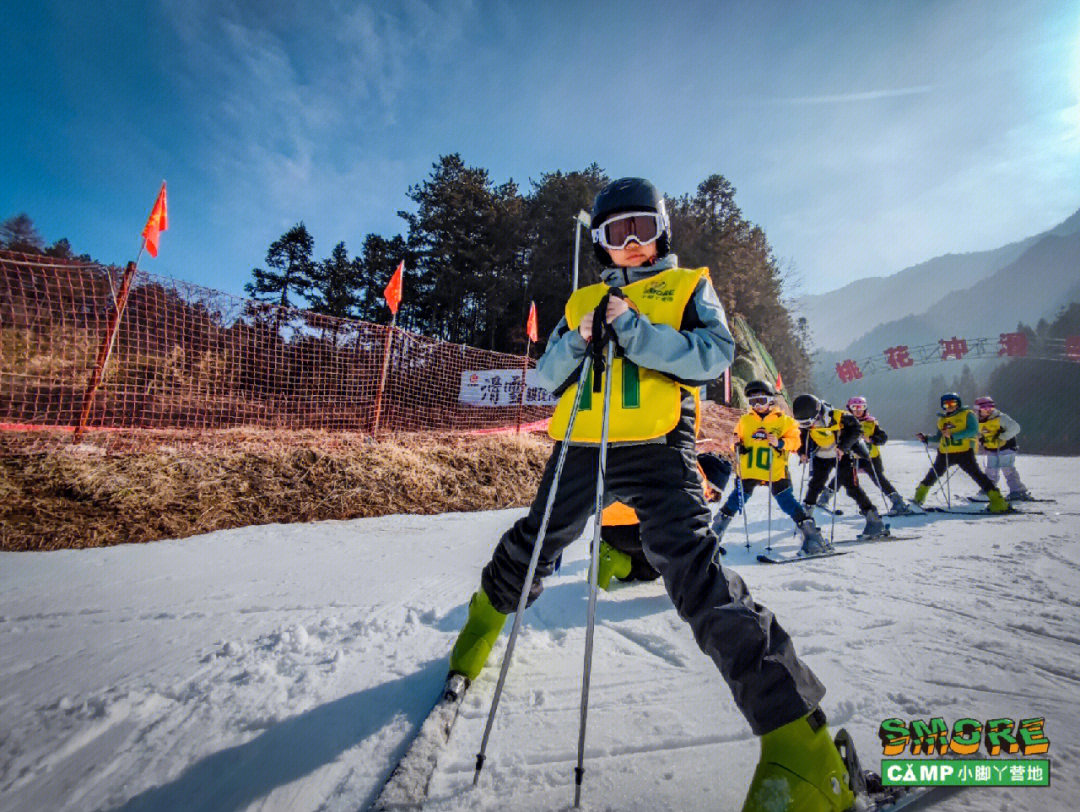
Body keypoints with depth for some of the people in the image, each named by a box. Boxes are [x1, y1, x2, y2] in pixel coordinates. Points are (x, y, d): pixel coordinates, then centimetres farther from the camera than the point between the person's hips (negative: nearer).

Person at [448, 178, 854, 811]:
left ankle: (797, 740, -7)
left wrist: (633, 328, -14)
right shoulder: (583, 300, 20)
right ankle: (484, 621, 46)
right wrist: (580, 340, -6)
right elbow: (547, 375, 13)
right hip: (582, 447, 4)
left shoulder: (690, 287, 12)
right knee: (532, 549, 16)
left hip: (656, 449, -3)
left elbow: (713, 356, -6)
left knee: (696, 575, -18)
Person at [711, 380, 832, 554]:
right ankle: (716, 531, 20)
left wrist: (780, 443, -21)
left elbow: (794, 441, -3)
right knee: (736, 500, 6)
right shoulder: (745, 421, 9)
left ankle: (812, 535, 11)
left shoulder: (784, 420, 2)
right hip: (748, 470, 2)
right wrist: (738, 445, -7)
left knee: (787, 502, -2)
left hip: (775, 471, -2)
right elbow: (739, 443, 16)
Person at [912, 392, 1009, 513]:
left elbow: (973, 430, -16)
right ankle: (919, 495, 32)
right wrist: (925, 439, 4)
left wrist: (953, 435, -25)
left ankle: (997, 501, -7)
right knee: (933, 474, 15)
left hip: (964, 452, -5)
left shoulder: (967, 414, -1)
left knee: (977, 475, -13)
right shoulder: (942, 419, 15)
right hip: (945, 453, 5)